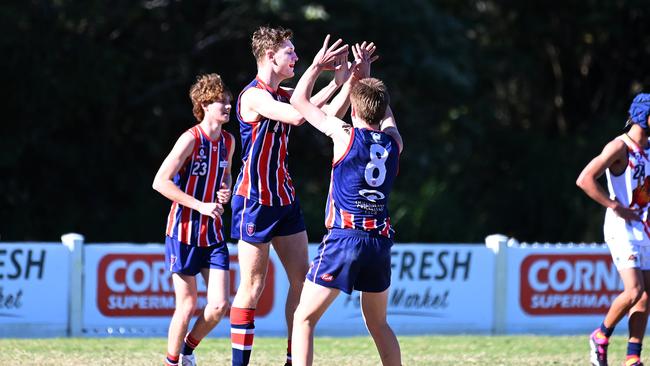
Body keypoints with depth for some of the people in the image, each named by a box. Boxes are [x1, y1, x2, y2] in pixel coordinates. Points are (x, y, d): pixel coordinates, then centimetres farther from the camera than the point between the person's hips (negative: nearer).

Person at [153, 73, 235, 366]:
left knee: (219, 305, -3)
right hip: (184, 232, -6)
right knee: (187, 306, -2)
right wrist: (201, 205, -21)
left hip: (213, 233, 6)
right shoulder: (191, 139, -14)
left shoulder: (228, 141, 5)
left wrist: (226, 191, 2)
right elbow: (160, 182, -19)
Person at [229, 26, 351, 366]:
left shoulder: (284, 95, 11)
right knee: (252, 287, -5)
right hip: (255, 201, -8)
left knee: (301, 280, 5)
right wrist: (333, 82, -24)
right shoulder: (254, 95, -15)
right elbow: (296, 116, -30)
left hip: (285, 199, 8)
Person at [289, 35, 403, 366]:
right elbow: (385, 112, 31)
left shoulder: (346, 136, -5)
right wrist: (366, 78, 33)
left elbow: (299, 101, 7)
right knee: (378, 324, 21)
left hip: (344, 237, -5)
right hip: (380, 239, 5)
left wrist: (317, 66, 17)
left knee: (304, 318, 0)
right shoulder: (394, 141, 6)